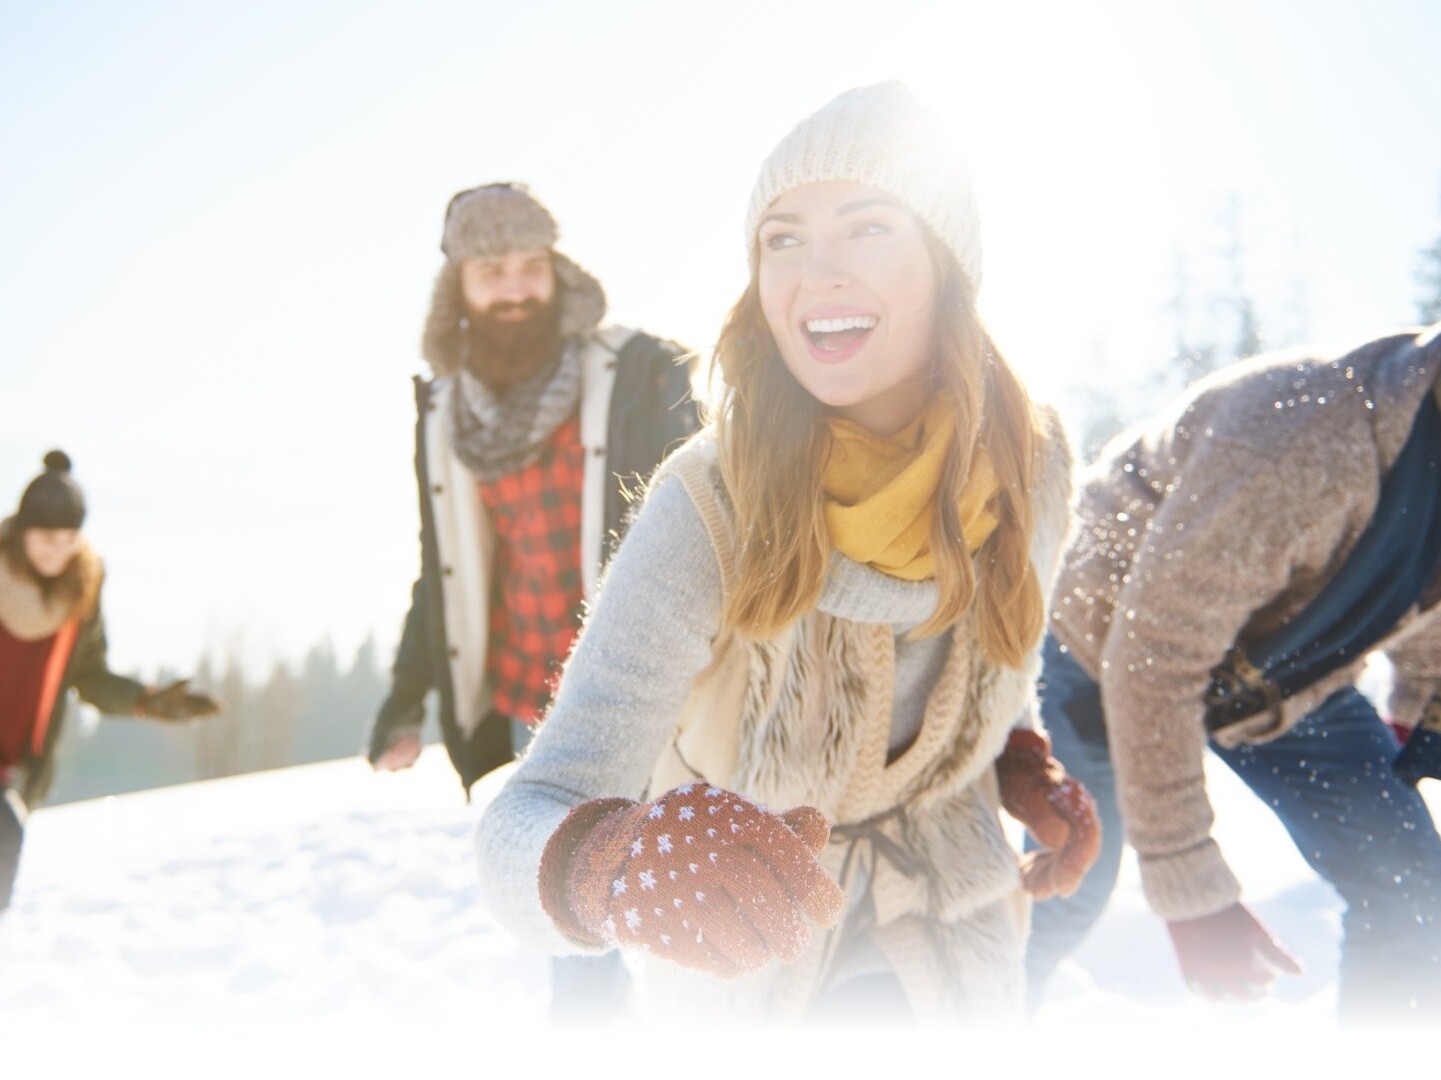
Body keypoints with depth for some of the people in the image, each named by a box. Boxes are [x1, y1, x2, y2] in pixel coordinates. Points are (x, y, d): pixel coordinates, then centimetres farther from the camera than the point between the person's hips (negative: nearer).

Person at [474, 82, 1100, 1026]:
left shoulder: (1028, 463, -18)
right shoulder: (709, 508, -32)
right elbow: (531, 816, -41)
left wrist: (1023, 766, -12)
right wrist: (607, 860, -63)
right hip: (744, 956, -2)